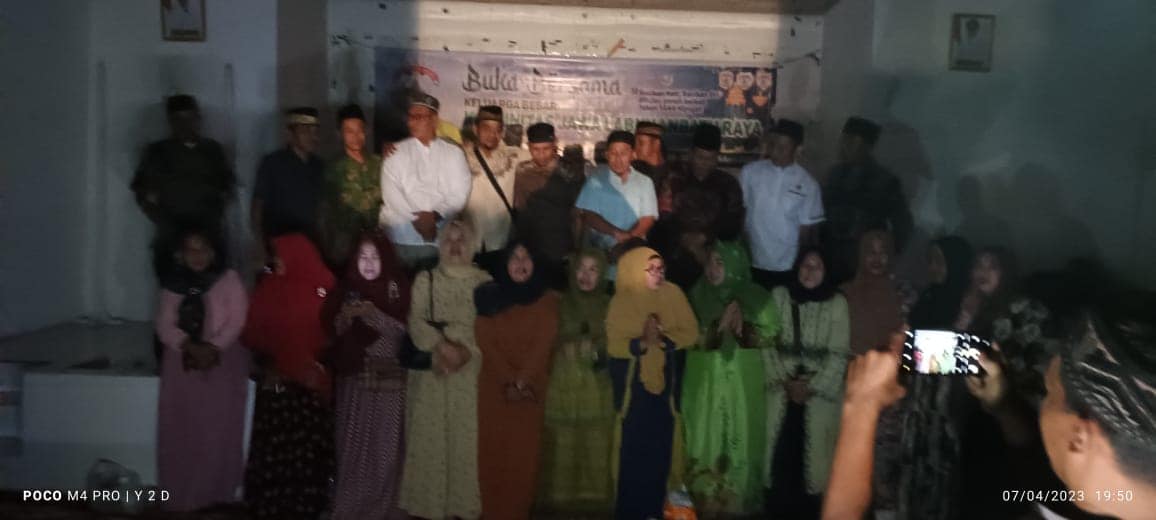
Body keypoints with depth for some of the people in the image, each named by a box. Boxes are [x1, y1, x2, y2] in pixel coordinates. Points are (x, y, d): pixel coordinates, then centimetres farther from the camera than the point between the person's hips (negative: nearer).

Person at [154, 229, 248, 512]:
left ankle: (215, 491, 9)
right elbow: (165, 325, 1)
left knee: (218, 431, -2)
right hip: (182, 366, 3)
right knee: (181, 431, 5)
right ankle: (182, 494, 17)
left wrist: (213, 348, -19)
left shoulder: (229, 279, -1)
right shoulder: (174, 285, 9)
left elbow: (237, 322, -8)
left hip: (223, 365, -3)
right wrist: (191, 347, -16)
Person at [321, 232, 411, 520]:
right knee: (353, 442, 2)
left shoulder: (397, 288, 1)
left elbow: (402, 329, -9)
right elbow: (333, 328, 4)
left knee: (385, 445, -2)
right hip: (354, 376, 2)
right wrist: (349, 316, -15)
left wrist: (372, 313, -19)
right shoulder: (347, 289, 9)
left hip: (390, 377, -2)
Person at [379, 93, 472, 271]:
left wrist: (436, 215, -16)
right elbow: (391, 195, -2)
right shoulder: (396, 153, 8)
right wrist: (416, 220, -14)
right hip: (403, 237, 0)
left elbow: (459, 194, 0)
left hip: (443, 236, 1)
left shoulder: (453, 153, 9)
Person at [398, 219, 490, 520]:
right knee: (430, 436, -1)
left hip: (470, 371, 0)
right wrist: (441, 345, -15)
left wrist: (466, 351, -16)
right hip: (430, 369, 1)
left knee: (465, 437, -2)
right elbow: (416, 322, 1)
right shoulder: (424, 280, 12)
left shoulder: (485, 282, 9)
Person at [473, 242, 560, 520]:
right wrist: (508, 381, -11)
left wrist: (523, 381, -14)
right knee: (494, 451, 1)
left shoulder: (547, 300, 6)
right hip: (495, 387, 1)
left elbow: (544, 344, -3)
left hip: (532, 389, -1)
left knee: (524, 453, -1)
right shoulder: (490, 297, 7)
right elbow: (485, 342, -1)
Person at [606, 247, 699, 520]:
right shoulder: (621, 301, -8)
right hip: (633, 383, -2)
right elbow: (614, 345, -13)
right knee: (634, 447, -1)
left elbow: (691, 333, -5)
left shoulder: (673, 294, -1)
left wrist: (663, 339, -21)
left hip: (666, 380, 2)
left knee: (662, 446, 3)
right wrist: (642, 342, -30)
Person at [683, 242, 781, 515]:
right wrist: (720, 324, -15)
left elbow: (771, 335, -1)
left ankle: (739, 501, 11)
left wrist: (741, 325, -15)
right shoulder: (697, 296, 4)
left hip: (743, 386, -1)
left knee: (741, 441, -1)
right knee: (706, 441, 0)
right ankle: (706, 501, 10)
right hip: (705, 385, 1)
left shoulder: (756, 297, 2)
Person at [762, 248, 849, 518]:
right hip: (783, 387, 1)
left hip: (821, 390, -1)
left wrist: (812, 386, -9)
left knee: (812, 448, -2)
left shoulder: (837, 303, 0)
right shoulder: (780, 296, 4)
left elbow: (839, 353, -2)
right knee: (781, 448, -2)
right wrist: (785, 380, -7)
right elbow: (768, 342, 1)